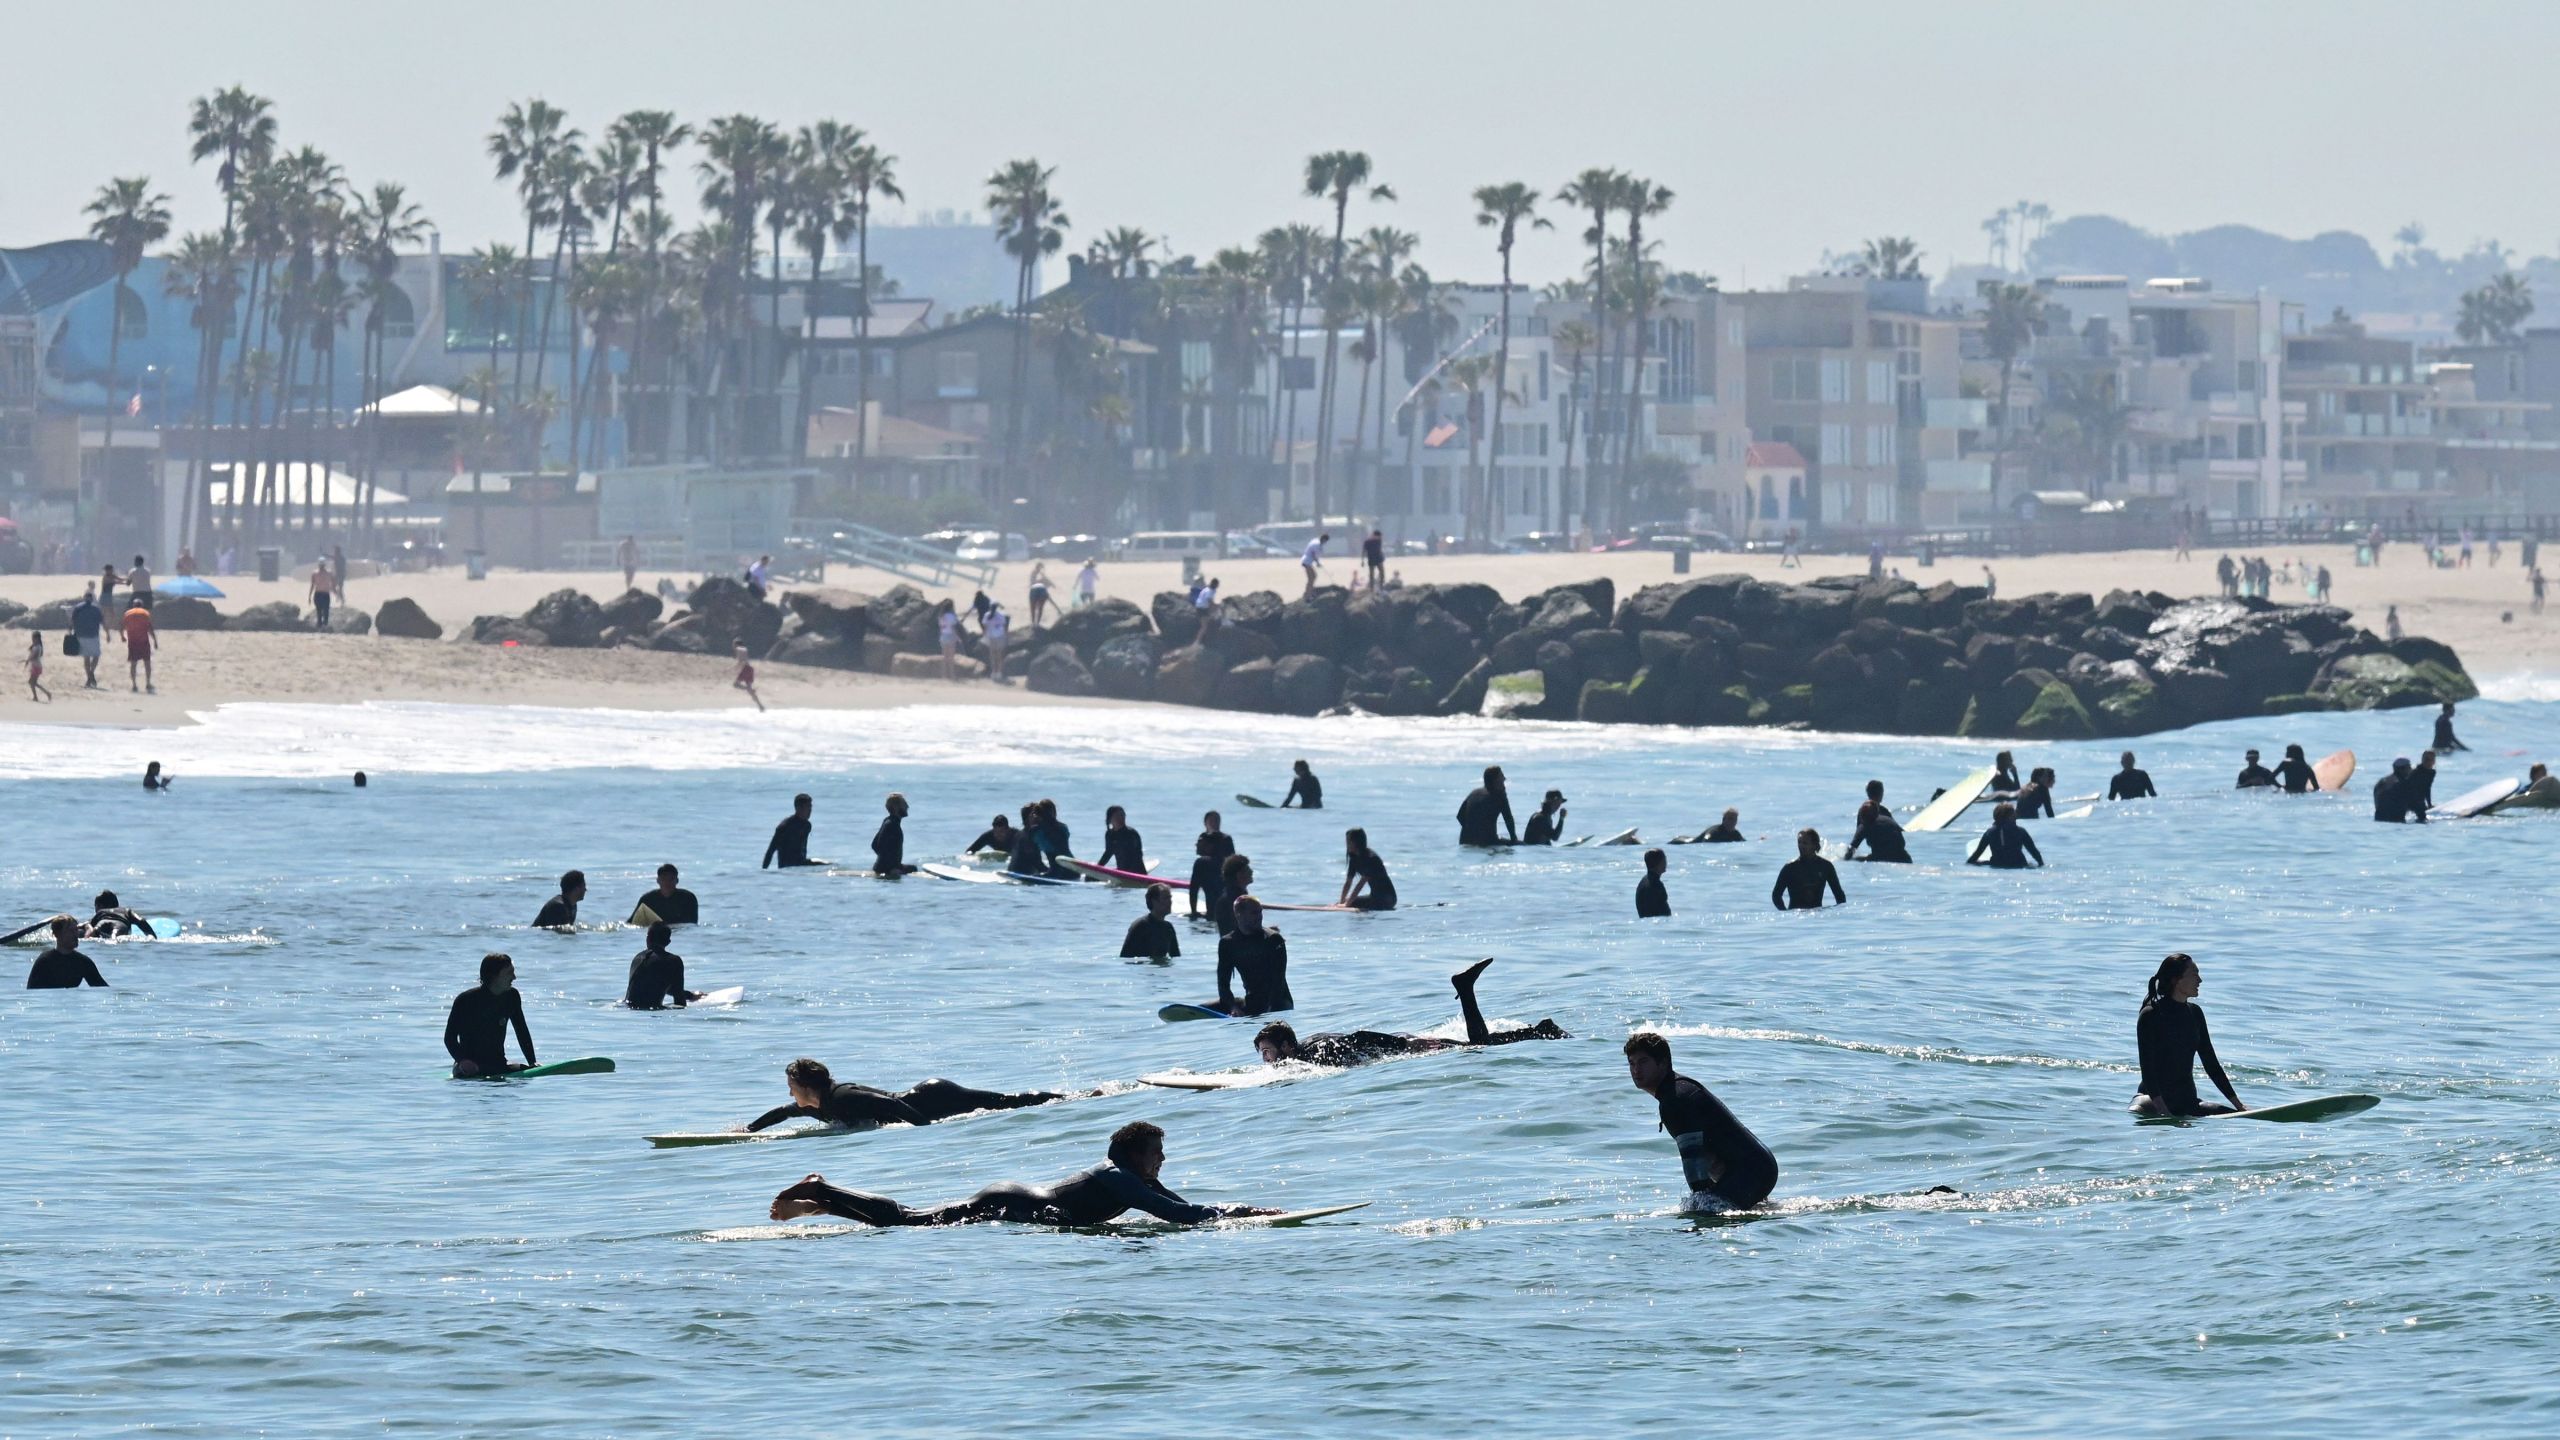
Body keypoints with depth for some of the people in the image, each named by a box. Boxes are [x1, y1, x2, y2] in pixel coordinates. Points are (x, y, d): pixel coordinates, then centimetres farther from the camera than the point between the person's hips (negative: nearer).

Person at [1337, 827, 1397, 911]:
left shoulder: (1370, 858, -21)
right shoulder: (1355, 858, 6)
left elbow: (1361, 883, -26)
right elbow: (1348, 882, 3)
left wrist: (1347, 904, -29)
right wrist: (1342, 901, -10)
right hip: (1374, 895, 8)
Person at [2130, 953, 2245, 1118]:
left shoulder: (2194, 1013, 12)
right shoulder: (2150, 1016, -10)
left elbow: (2211, 1063, 15)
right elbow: (2147, 1067, -17)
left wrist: (2238, 1104, 12)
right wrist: (2162, 1110, -28)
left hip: (2187, 1102, 8)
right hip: (2152, 1098, -7)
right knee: (2137, 1112, -41)